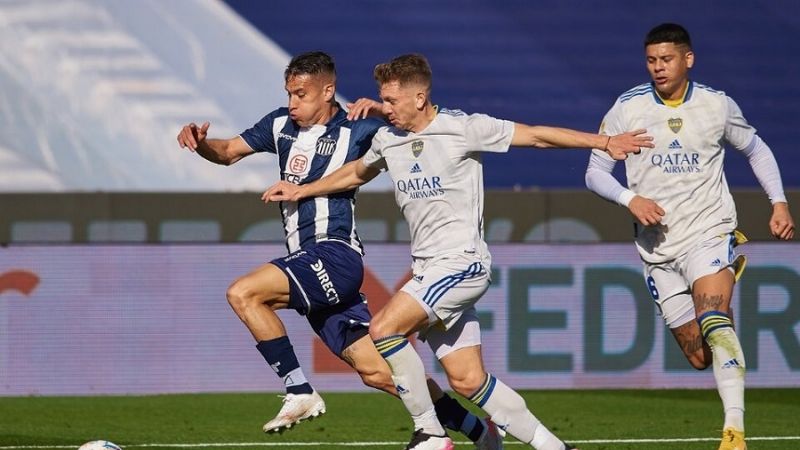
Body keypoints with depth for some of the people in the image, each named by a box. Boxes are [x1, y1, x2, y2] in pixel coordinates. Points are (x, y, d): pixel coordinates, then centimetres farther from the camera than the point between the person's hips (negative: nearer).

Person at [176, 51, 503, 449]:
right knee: (375, 371, 5)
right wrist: (199, 143, 1)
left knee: (243, 293, -23)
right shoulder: (281, 124, 14)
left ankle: (300, 394, -15)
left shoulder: (355, 132, -5)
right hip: (309, 263, 7)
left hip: (335, 255, -7)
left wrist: (378, 111, -21)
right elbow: (228, 152, 22)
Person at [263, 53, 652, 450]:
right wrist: (301, 191, 33)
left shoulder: (463, 129, -8)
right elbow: (357, 173, 32)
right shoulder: (387, 139, 10)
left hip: (461, 261, -7)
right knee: (468, 381, 2)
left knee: (383, 329, -21)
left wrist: (604, 142, -7)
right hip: (428, 269, 7)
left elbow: (536, 135, -5)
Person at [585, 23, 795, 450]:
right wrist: (630, 198, -18)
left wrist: (779, 202, 5)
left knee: (714, 324, -29)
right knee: (700, 357, 5)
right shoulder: (627, 108, -2)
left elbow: (755, 149, 17)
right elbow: (595, 171, 1)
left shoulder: (718, 105, 0)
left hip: (708, 231, -2)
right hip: (658, 247, 2)